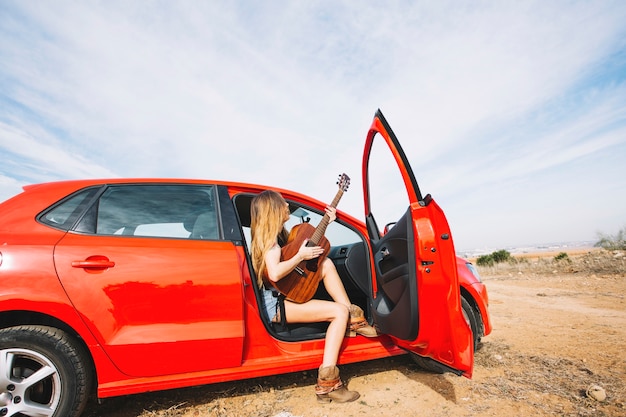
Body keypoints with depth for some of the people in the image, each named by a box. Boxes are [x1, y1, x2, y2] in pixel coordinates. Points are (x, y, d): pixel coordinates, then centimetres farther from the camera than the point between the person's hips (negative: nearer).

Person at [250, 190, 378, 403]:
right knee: (339, 311, -16)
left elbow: (312, 245, 16)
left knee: (327, 264, 3)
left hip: (287, 294, 10)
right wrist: (301, 256, -21)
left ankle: (353, 319, 0)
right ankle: (327, 382, -15)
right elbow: (274, 274, -33)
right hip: (276, 305, -10)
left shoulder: (277, 233, 12)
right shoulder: (269, 237, -17)